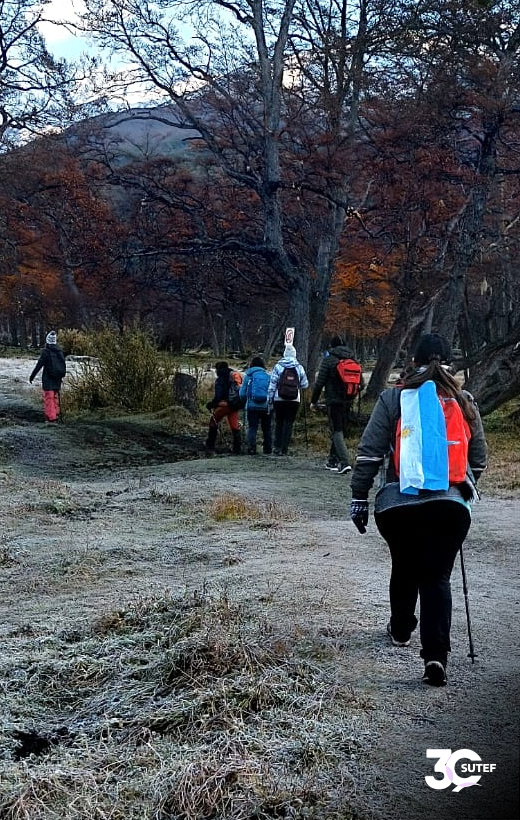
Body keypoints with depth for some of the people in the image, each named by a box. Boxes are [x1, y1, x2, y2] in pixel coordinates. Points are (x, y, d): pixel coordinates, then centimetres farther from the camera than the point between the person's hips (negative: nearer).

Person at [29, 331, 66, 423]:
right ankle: (56, 414, 24)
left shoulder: (45, 352, -13)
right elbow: (63, 366, 11)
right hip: (58, 379, 6)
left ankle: (51, 416, -5)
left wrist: (32, 376, -7)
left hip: (48, 379, -6)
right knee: (56, 396, 18)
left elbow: (39, 365, -14)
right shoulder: (60, 351, 5)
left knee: (49, 398, -2)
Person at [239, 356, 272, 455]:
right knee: (266, 428, 12)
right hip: (266, 406, 2)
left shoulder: (248, 376, -1)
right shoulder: (268, 376, 2)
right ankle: (267, 449, 16)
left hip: (252, 406, -2)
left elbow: (242, 394, 0)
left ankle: (251, 449, -10)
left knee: (252, 428, 1)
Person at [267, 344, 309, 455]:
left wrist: (270, 398, 3)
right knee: (289, 423, 4)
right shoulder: (299, 367, 1)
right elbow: (305, 384, 7)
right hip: (294, 400, 0)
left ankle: (277, 447, 8)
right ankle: (284, 449, 1)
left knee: (279, 423, 12)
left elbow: (272, 384, -3)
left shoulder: (278, 366, -3)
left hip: (279, 400, 0)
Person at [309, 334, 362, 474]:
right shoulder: (352, 360, 10)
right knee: (341, 430, 16)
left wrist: (314, 401, 0)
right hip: (348, 402, 5)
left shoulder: (328, 359, -6)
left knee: (337, 431, -8)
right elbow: (361, 383, 10)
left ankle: (345, 462, -22)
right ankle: (333, 461, 25)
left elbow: (319, 383, -8)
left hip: (333, 400, -5)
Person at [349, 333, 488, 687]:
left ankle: (401, 630, 42)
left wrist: (359, 497, 5)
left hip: (399, 503, 0)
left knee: (405, 568, 22)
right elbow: (479, 459, 15)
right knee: (438, 576, 5)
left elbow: (369, 454, -2)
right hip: (452, 503, 0)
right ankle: (436, 654, -9)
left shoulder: (393, 398, 1)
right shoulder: (465, 403, 8)